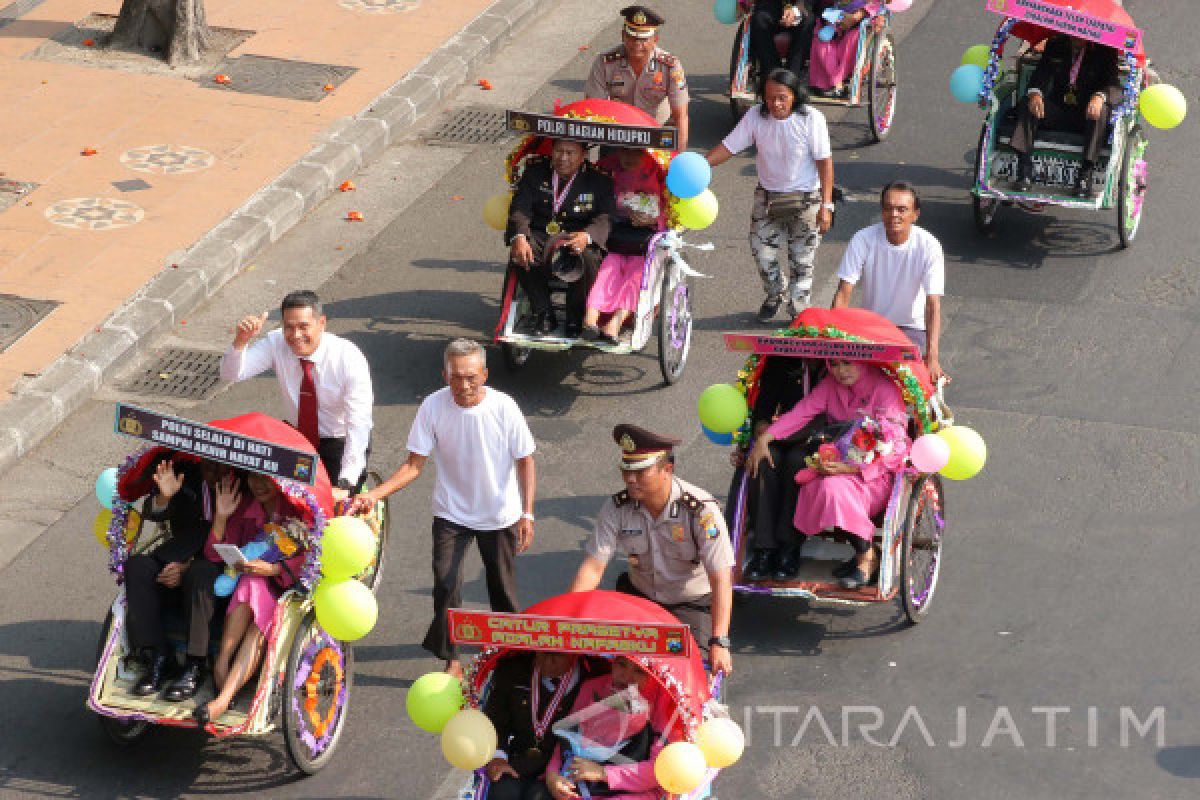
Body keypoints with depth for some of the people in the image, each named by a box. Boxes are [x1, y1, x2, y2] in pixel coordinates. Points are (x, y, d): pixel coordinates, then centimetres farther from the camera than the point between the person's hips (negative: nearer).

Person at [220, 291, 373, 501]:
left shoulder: (349, 357, -24)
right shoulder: (276, 344, -13)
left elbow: (359, 424, -27)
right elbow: (230, 374, -18)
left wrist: (345, 484, -36)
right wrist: (240, 341, -40)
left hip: (341, 442, -4)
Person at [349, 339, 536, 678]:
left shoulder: (503, 407, -19)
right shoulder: (433, 406, -17)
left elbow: (525, 461, -7)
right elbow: (414, 465, -13)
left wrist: (527, 514, -11)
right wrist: (374, 495, -26)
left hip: (500, 516, 0)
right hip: (451, 513, 0)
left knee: (502, 587, 11)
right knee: (445, 585, -10)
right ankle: (451, 659, 8)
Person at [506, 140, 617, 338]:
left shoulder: (599, 181, 2)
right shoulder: (535, 171, 8)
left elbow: (604, 219, -11)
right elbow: (520, 209, -3)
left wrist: (586, 236, -35)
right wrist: (519, 237, -25)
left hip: (579, 240, -2)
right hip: (540, 237, 2)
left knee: (589, 259, -35)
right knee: (519, 255, -30)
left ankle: (575, 320, -13)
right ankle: (544, 315, -13)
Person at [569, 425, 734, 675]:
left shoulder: (701, 510, -25)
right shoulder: (616, 508, -15)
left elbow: (721, 579, -29)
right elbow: (593, 567, -16)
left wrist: (719, 643, -38)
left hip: (693, 605, -3)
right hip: (639, 597, 3)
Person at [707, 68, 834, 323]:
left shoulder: (811, 119, -17)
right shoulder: (756, 116, -9)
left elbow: (824, 162, -14)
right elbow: (728, 147, -9)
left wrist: (826, 206, -17)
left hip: (805, 199, -3)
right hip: (767, 195, 3)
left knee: (802, 261, 2)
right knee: (762, 253, 7)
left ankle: (799, 312, 19)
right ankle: (775, 294, 37)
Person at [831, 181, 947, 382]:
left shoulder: (929, 246, -18)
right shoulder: (863, 239, -16)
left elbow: (933, 304, -24)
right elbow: (843, 295, -15)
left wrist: (932, 358, -36)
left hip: (912, 327, -1)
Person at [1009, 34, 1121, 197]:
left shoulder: (1104, 51, -4)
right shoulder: (1055, 45, 6)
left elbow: (1116, 88, -14)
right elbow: (1040, 75, -2)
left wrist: (1100, 97, -38)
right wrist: (1035, 93, -27)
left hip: (1087, 113, -3)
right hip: (1057, 110, 3)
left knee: (1101, 110, -35)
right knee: (1027, 104, -23)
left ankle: (1086, 176, -38)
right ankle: (1024, 172, -29)